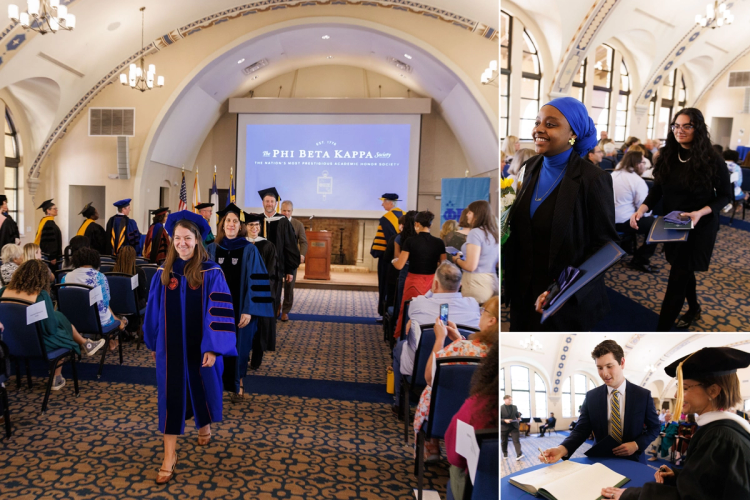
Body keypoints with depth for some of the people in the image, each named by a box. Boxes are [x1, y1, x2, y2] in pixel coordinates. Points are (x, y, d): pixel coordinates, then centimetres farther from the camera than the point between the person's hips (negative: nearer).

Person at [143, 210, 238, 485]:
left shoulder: (211, 273, -12)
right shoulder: (164, 272, -2)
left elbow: (218, 313, -15)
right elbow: (154, 310, 6)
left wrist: (213, 348, -19)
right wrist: (153, 344, 10)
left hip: (201, 346, -2)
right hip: (170, 346, 2)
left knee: (202, 387, 16)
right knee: (170, 396, 4)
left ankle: (205, 425, 47)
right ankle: (169, 456, 13)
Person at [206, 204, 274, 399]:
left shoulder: (250, 250, -6)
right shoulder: (212, 249, 3)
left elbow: (255, 282, -9)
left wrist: (248, 310, -15)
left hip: (240, 309, -2)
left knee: (239, 347, 8)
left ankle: (237, 384, 27)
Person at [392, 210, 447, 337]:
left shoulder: (410, 241, -10)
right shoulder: (439, 242, -2)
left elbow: (399, 265, -11)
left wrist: (393, 260, 11)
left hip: (414, 281, -2)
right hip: (432, 281, 3)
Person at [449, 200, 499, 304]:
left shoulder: (475, 232, -14)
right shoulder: (494, 233, 8)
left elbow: (470, 266, -18)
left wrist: (457, 260, 1)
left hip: (477, 286, -8)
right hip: (492, 282, 8)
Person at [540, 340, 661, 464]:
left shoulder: (644, 395, -7)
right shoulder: (591, 397, -6)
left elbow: (654, 427, 3)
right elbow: (581, 430, -10)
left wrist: (637, 444, -16)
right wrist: (562, 449, -28)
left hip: (632, 461, -1)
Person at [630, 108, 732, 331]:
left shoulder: (712, 160, -14)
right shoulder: (667, 157, -2)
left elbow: (725, 195, -7)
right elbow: (657, 190, -1)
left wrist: (700, 213, -25)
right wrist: (641, 210, -19)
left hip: (700, 227, -5)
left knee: (677, 277, -6)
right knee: (683, 271, 22)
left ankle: (662, 329, 0)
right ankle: (694, 308, 48)